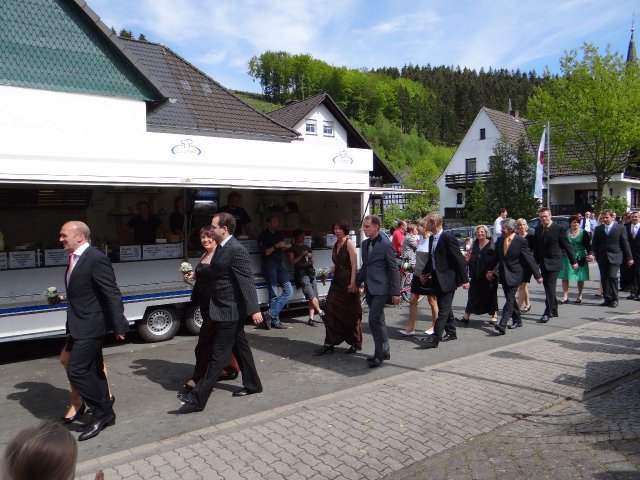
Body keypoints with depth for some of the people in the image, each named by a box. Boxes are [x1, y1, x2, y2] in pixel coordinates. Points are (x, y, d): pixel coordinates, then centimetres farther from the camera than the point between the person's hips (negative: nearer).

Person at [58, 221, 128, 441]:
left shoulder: (96, 259, -19)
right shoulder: (75, 259, 10)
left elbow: (113, 295, -20)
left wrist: (119, 326, -21)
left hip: (90, 326, -9)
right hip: (81, 326, 9)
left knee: (76, 371, -6)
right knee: (92, 371, 15)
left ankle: (102, 412, 10)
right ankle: (105, 414, 28)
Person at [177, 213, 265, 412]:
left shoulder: (236, 250, -20)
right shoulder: (221, 248, 9)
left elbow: (247, 282, -23)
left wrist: (254, 310, -24)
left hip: (229, 311, -10)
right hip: (227, 309, 10)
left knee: (218, 354, -2)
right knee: (240, 347, 19)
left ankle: (198, 398, 4)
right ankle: (252, 384, 33)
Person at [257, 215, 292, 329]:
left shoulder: (279, 234, 19)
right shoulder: (263, 236, 0)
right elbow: (264, 252, -8)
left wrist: (285, 247, 4)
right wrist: (276, 246, -16)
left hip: (280, 264, 6)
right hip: (269, 264, -6)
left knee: (288, 290, -6)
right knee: (274, 294, -8)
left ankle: (270, 314, -6)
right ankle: (275, 321, -2)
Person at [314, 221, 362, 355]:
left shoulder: (349, 243, -9)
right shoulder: (336, 245, 13)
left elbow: (354, 265, -16)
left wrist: (352, 283, -22)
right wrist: (329, 272, 7)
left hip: (348, 283, -7)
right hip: (337, 282, 7)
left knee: (350, 314, 5)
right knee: (330, 311, 0)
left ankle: (355, 343, 21)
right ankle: (329, 343, 7)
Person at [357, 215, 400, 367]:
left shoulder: (386, 244, -11)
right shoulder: (365, 244, 11)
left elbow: (394, 269, -10)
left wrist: (395, 292, -12)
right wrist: (357, 283, 14)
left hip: (380, 288, -8)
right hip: (369, 288, 8)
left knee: (374, 319, -12)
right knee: (378, 321, 14)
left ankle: (379, 354, 0)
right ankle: (384, 351, 26)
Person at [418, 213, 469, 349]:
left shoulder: (448, 238, -16)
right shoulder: (432, 238, 10)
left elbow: (460, 260, -16)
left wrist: (464, 279, -15)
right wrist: (424, 273, 14)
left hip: (447, 280, -9)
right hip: (437, 279, 9)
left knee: (443, 309, -5)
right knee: (444, 307, 18)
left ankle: (435, 339, -7)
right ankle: (451, 333, 31)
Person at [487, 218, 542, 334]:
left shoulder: (520, 241, -10)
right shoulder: (500, 240, 6)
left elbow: (529, 258, -8)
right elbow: (497, 258, 15)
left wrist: (537, 275, -7)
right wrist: (491, 270, 11)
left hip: (514, 275, -6)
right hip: (503, 275, 6)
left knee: (510, 299, -11)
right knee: (510, 299, 14)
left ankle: (502, 325, -18)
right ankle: (517, 320, 30)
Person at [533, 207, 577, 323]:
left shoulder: (559, 229, -9)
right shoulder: (538, 229, 7)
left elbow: (567, 246, -4)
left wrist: (573, 261, -1)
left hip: (553, 263, -6)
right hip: (543, 263, 6)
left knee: (550, 288, -9)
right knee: (548, 288, 13)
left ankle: (547, 313, -6)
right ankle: (554, 310, 27)